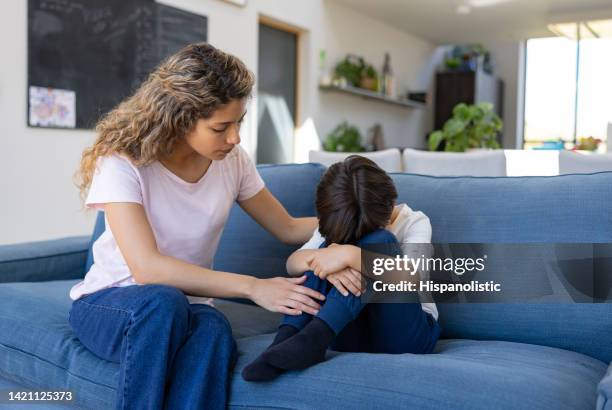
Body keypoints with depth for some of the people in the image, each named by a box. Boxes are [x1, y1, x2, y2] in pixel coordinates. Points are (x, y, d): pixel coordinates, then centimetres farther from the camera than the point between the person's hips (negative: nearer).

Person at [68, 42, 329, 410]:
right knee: (163, 301, -38)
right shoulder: (122, 162, -21)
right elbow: (147, 268, -32)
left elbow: (288, 229, 6)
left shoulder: (232, 160, -6)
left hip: (183, 305, 3)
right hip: (108, 303, -2)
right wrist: (252, 287, -34)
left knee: (213, 329, -34)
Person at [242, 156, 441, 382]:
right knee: (330, 247, -18)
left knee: (379, 241, -27)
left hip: (405, 332, -3)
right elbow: (292, 263, -10)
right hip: (352, 328, 3)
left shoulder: (415, 222, -6)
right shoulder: (338, 225, 4)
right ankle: (288, 337, -30)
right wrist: (328, 260, -32)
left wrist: (349, 255, -38)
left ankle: (311, 338, -38)